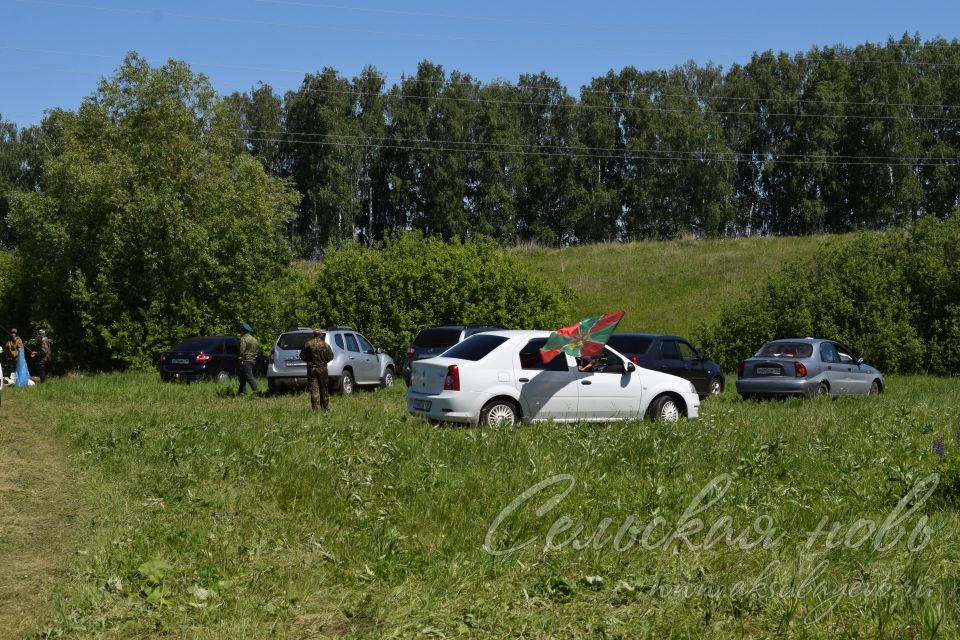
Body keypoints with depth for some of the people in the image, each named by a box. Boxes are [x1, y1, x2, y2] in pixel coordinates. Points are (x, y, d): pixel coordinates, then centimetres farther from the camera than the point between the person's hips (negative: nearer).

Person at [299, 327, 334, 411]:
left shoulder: (308, 344, -3)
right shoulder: (325, 345, -7)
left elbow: (302, 356, 0)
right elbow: (330, 356, -4)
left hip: (311, 369, 0)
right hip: (322, 369, 0)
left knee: (314, 390, 0)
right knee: (324, 389, 10)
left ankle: (315, 409, -6)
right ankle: (326, 408, 14)